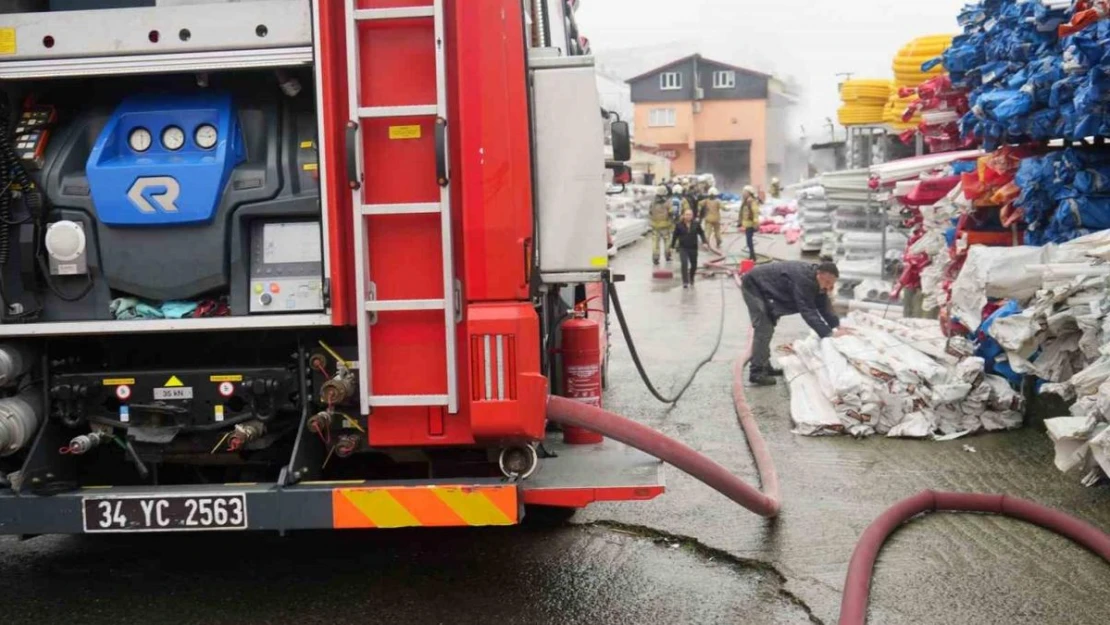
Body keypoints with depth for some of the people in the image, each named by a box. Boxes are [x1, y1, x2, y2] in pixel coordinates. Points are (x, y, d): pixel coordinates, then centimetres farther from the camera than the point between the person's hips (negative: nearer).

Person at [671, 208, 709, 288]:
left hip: (693, 248, 2)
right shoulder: (679, 225, -8)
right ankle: (685, 282, -14)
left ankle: (691, 279, 41)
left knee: (694, 264, 14)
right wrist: (672, 246, 6)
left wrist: (705, 242, -12)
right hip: (683, 248, -2)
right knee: (684, 263, -18)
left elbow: (701, 233, 2)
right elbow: (675, 236, 1)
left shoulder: (696, 224, -5)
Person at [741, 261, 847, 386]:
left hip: (765, 288, 10)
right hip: (754, 285, -10)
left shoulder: (817, 282, -4)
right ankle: (757, 373, -14)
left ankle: (764, 367, 26)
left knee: (767, 329, 16)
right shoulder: (803, 279, -34)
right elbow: (808, 311, -38)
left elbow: (825, 307, 2)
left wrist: (837, 326, -12)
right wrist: (829, 333, -42)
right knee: (763, 329, -15)